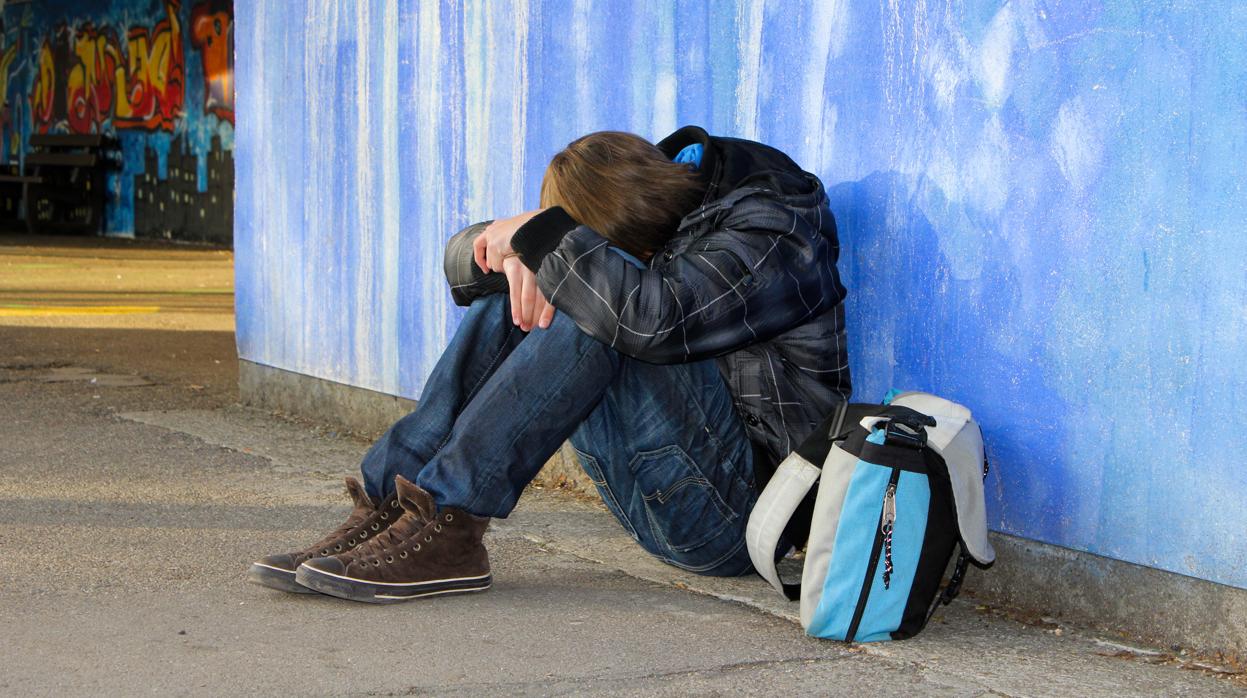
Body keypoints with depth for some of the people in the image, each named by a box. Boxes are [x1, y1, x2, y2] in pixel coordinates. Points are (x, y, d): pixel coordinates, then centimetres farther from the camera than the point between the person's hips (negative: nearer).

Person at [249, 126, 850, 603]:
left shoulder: (769, 236, -16)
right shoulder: (651, 209, 7)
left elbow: (654, 317, -37)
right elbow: (468, 261, 7)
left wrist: (540, 236, -23)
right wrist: (518, 255, -17)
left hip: (734, 507, -8)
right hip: (658, 503, 8)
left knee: (593, 309, -27)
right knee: (508, 296, 0)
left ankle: (445, 524, -25)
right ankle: (388, 502, -12)